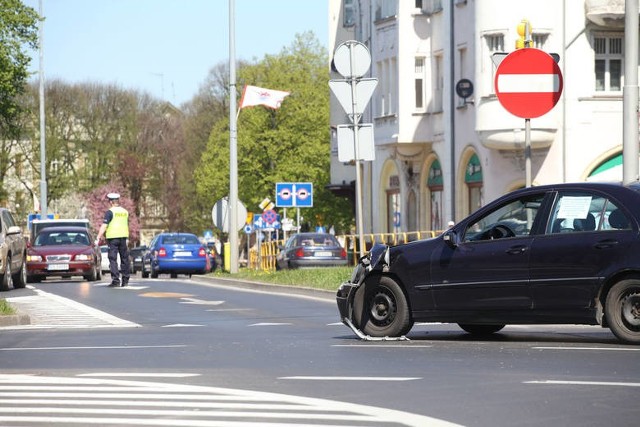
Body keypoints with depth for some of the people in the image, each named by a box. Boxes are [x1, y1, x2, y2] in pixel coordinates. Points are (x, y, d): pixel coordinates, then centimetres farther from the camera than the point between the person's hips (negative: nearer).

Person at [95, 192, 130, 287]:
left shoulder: (110, 212, -9)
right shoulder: (125, 212, 11)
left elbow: (104, 226, -14)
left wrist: (98, 238, -14)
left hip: (112, 237, -5)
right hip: (123, 237, 6)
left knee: (113, 259, -5)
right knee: (124, 258, 13)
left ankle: (116, 280, -14)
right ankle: (125, 280, 16)